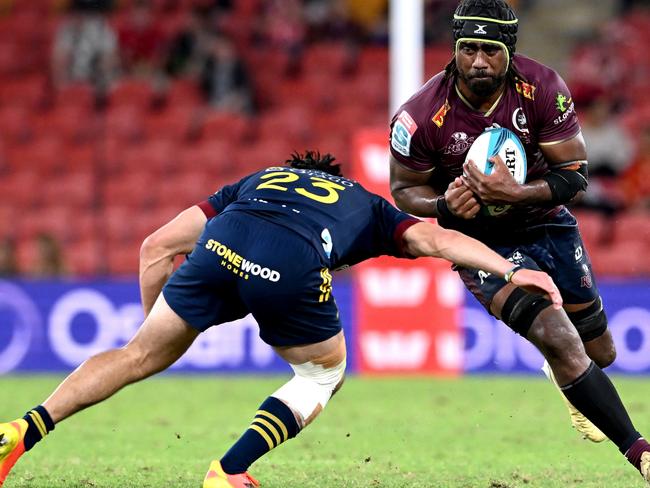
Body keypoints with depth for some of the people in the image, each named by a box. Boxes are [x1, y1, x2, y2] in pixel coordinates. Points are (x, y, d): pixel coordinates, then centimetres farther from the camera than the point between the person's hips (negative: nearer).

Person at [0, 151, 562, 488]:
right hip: (292, 268, -2)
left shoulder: (253, 183, 42)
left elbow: (158, 246, 34)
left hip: (222, 247, 2)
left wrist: (155, 324, 44)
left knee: (142, 355, 19)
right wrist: (511, 269, 16)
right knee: (323, 374, 25)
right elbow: (437, 239, 20)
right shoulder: (367, 206, 39)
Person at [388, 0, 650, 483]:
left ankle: (566, 376, 56)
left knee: (599, 352, 17)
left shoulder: (543, 89, -21)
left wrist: (514, 193, -35)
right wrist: (444, 207, -30)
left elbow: (575, 175, -18)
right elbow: (405, 189, -8)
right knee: (560, 341, -22)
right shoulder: (421, 117, -25)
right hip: (482, 241, -3)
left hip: (547, 223, 4)